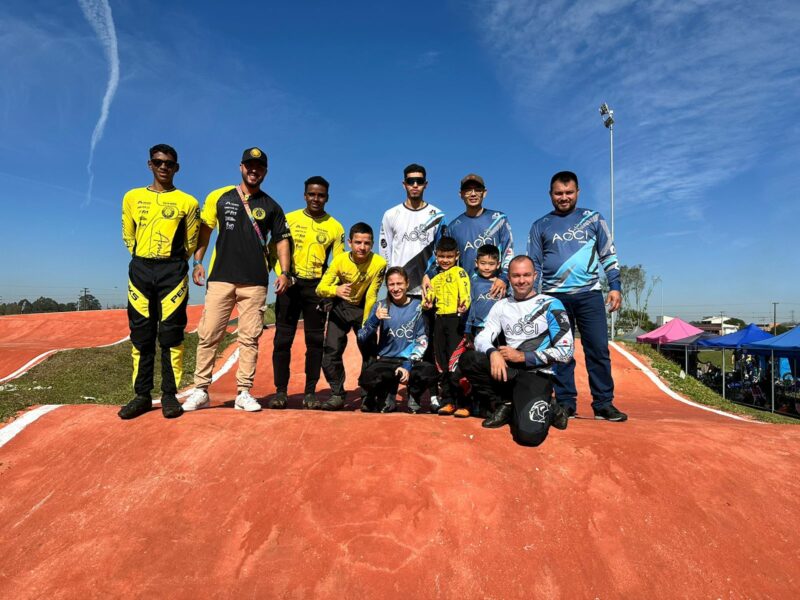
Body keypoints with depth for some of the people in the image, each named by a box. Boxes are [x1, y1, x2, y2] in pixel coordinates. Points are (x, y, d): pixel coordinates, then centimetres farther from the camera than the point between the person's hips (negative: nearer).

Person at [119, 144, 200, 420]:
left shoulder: (187, 202, 4)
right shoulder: (132, 197, 12)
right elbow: (128, 236, 18)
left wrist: (173, 263, 11)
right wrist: (143, 261, 13)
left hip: (173, 271, -3)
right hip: (140, 270, 3)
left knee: (171, 334, -3)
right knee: (141, 335, 4)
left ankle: (170, 395, 4)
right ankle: (142, 395, 12)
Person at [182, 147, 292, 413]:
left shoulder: (271, 206, 11)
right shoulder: (219, 197, 9)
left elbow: (281, 240, 10)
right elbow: (204, 230, 11)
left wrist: (285, 272, -2)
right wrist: (197, 262, 0)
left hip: (255, 282, 0)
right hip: (221, 278, 0)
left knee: (249, 338, 2)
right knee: (208, 335, -1)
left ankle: (244, 393, 9)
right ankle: (200, 390, 9)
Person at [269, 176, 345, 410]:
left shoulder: (335, 227, 6)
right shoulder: (289, 219, 6)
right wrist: (281, 273, -12)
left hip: (317, 287, 0)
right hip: (289, 285, 0)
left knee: (315, 340, 3)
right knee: (283, 338, 0)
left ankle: (310, 392, 12)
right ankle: (280, 391, 10)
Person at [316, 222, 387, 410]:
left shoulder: (379, 263, -23)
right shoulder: (340, 260, -20)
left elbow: (371, 296, -19)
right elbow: (320, 288, -22)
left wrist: (365, 325, -18)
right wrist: (336, 290, -43)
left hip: (363, 308, -1)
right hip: (341, 307, 1)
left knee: (369, 351, -2)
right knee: (331, 350, -10)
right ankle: (337, 395, 5)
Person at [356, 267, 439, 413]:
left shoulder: (417, 306, 1)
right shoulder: (381, 306, 3)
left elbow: (422, 339, -3)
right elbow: (362, 338, -2)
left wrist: (408, 365, -15)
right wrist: (375, 319, -20)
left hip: (410, 360, 0)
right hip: (385, 360, 0)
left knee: (431, 373, -31)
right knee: (366, 380, -31)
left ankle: (413, 396, 4)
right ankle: (387, 395, 5)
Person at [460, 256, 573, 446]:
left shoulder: (551, 305, -3)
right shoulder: (501, 306, 9)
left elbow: (565, 352, -8)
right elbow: (482, 338, 1)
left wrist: (522, 356, -12)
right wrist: (493, 353, -22)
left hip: (537, 374, -4)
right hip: (509, 371, 5)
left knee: (529, 434, -28)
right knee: (467, 359, -21)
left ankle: (549, 410, 9)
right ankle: (504, 405, -1)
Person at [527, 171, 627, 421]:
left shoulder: (594, 219, 11)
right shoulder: (540, 226, 11)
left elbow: (609, 256, 11)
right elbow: (533, 265, 11)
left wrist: (615, 286, 1)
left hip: (589, 294, 0)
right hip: (554, 297, 0)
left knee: (599, 349, -3)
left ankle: (604, 404, 5)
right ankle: (566, 404, 10)